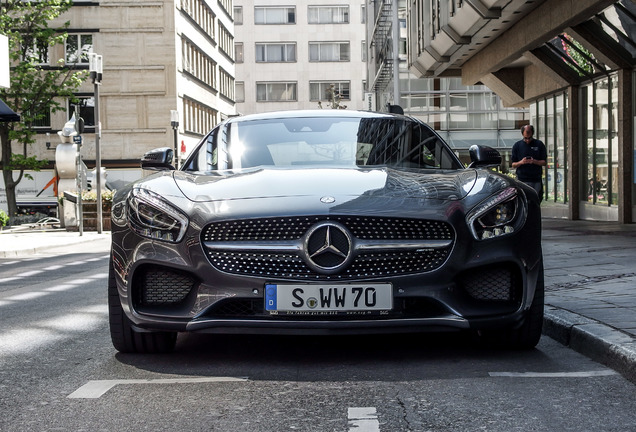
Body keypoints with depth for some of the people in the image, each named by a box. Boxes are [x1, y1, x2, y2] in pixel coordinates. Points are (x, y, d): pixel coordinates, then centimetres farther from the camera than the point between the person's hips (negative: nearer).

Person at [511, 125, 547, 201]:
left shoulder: (539, 144, 6)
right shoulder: (517, 145, 7)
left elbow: (544, 162, 6)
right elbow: (513, 165, 7)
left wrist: (534, 161, -14)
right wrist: (521, 162, -15)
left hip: (536, 180, 1)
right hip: (522, 180, 0)